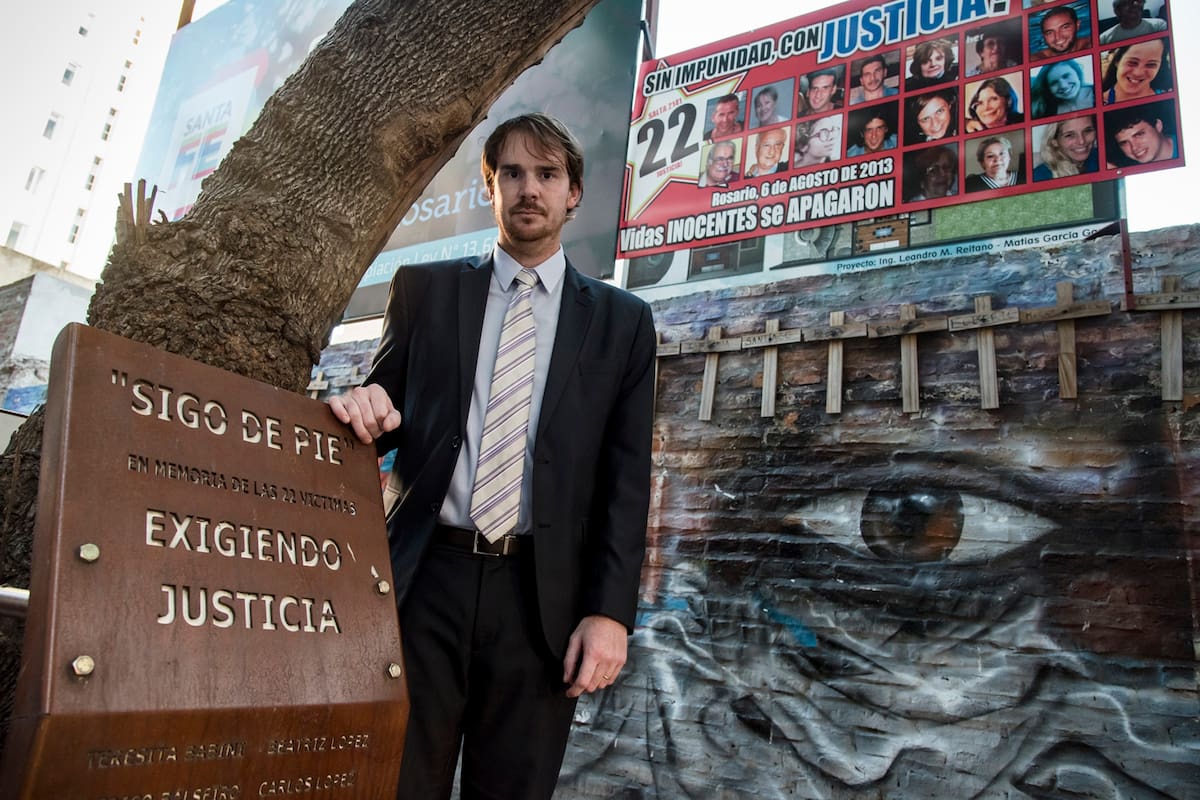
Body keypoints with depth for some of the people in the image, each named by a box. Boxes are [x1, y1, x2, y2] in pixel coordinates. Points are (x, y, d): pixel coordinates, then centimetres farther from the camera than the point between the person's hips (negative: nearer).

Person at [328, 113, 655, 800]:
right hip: (424, 579, 1)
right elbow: (387, 416, 13)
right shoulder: (425, 289, 10)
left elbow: (627, 478, 2)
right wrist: (367, 410, -11)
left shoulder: (621, 320, 8)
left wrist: (611, 611, -6)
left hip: (542, 595, 0)